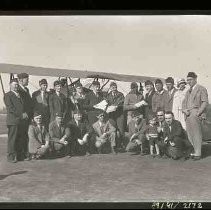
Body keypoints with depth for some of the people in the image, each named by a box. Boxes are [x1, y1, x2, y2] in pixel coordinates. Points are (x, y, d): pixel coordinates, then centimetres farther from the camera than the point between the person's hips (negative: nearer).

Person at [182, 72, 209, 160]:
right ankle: (196, 151, 16)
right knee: (190, 135, 4)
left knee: (197, 134, -4)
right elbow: (184, 102, 20)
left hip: (196, 114, -6)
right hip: (188, 115, 6)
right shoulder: (188, 91, 23)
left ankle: (198, 154, 3)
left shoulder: (201, 89, 2)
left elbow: (205, 102, -5)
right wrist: (184, 110, -1)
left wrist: (198, 113, -14)